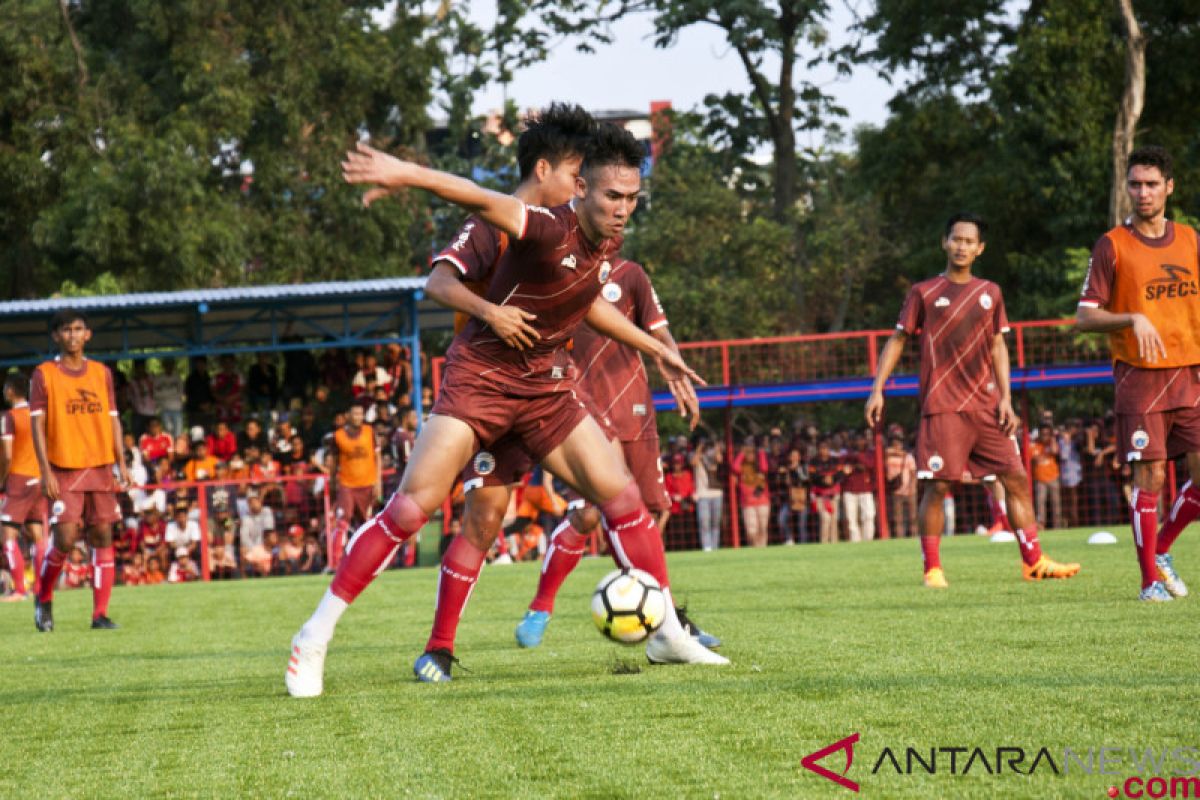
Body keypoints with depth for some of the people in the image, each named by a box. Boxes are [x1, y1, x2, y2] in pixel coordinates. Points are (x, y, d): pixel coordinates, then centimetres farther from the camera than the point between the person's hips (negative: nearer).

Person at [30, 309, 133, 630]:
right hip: (63, 470, -3)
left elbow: (113, 419, 13)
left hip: (100, 469, 4)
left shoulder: (101, 373, 11)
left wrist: (121, 463, 4)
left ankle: (100, 613, 1)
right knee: (65, 539, -10)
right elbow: (38, 423, -3)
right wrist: (46, 470, -11)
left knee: (103, 536, -2)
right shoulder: (44, 374, 0)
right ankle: (44, 598, 14)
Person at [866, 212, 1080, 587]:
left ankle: (1034, 562, 9)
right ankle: (932, 568, 0)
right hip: (942, 407, -4)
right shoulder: (924, 293, 2)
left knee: (1016, 479, 2)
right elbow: (896, 341, 5)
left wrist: (1005, 397, 6)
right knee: (938, 486, -9)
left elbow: (998, 347, 16)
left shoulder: (989, 293, 13)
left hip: (986, 405, 4)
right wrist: (877, 390, -3)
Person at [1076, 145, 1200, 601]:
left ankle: (1161, 548, 20)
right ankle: (1150, 579, 4)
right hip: (1139, 377, -4)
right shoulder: (1112, 246, -2)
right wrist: (1132, 319, -21)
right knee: (1149, 477, -6)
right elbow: (1085, 317, -5)